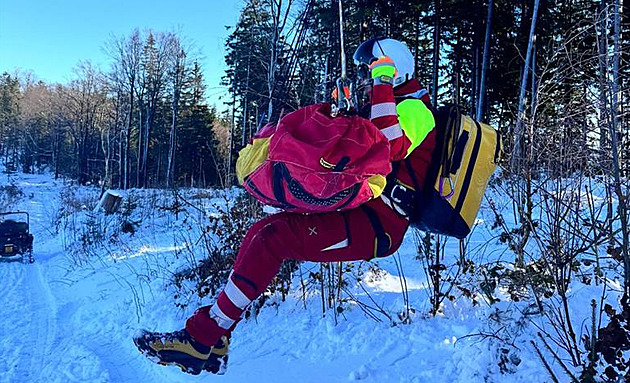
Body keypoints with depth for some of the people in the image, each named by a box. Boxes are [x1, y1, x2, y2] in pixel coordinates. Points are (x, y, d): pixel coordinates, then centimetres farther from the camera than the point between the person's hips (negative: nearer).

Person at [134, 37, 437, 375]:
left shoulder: (412, 108, -5)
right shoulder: (398, 105, 26)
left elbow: (391, 147, -28)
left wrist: (382, 87, -19)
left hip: (376, 226, -10)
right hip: (364, 212, 10)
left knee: (274, 236, -25)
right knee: (262, 231, -1)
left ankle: (199, 339, -17)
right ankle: (213, 347, -3)